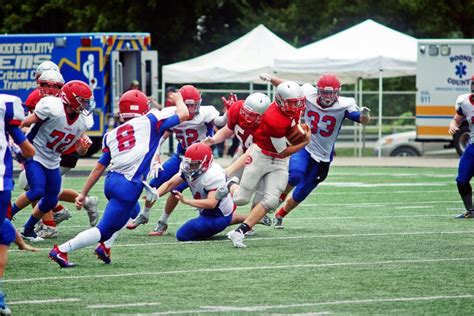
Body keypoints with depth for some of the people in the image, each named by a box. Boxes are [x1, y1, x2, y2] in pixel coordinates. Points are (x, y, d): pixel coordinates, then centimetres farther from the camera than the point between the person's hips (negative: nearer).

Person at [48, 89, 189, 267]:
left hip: (111, 181, 7)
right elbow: (183, 114, 5)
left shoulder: (112, 135, 16)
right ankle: (61, 251, -9)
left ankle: (105, 247, 18)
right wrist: (178, 99, 26)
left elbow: (100, 167, 14)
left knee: (132, 211, 34)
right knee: (105, 230, -2)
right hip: (129, 187, -7)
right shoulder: (149, 121, 3)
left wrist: (84, 193, 19)